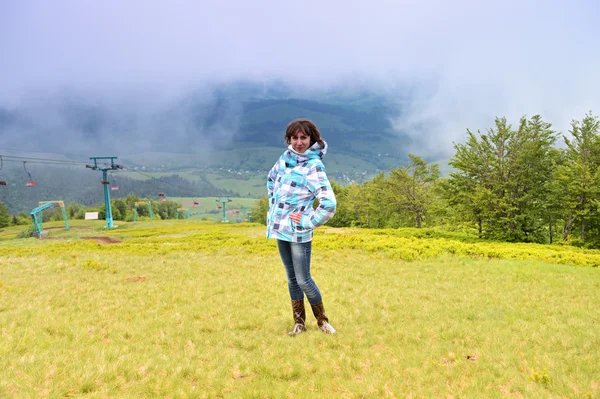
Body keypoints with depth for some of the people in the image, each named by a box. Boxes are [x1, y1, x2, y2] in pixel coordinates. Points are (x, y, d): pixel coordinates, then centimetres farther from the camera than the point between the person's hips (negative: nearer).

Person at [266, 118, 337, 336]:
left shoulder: (314, 166, -15)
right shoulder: (285, 157, 5)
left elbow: (329, 204, -24)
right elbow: (271, 179, 25)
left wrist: (307, 222, -17)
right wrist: (273, 206, 16)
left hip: (298, 232, -6)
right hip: (280, 228, 6)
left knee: (303, 280, -1)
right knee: (292, 278, 14)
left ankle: (322, 320, 20)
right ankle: (299, 322, 26)